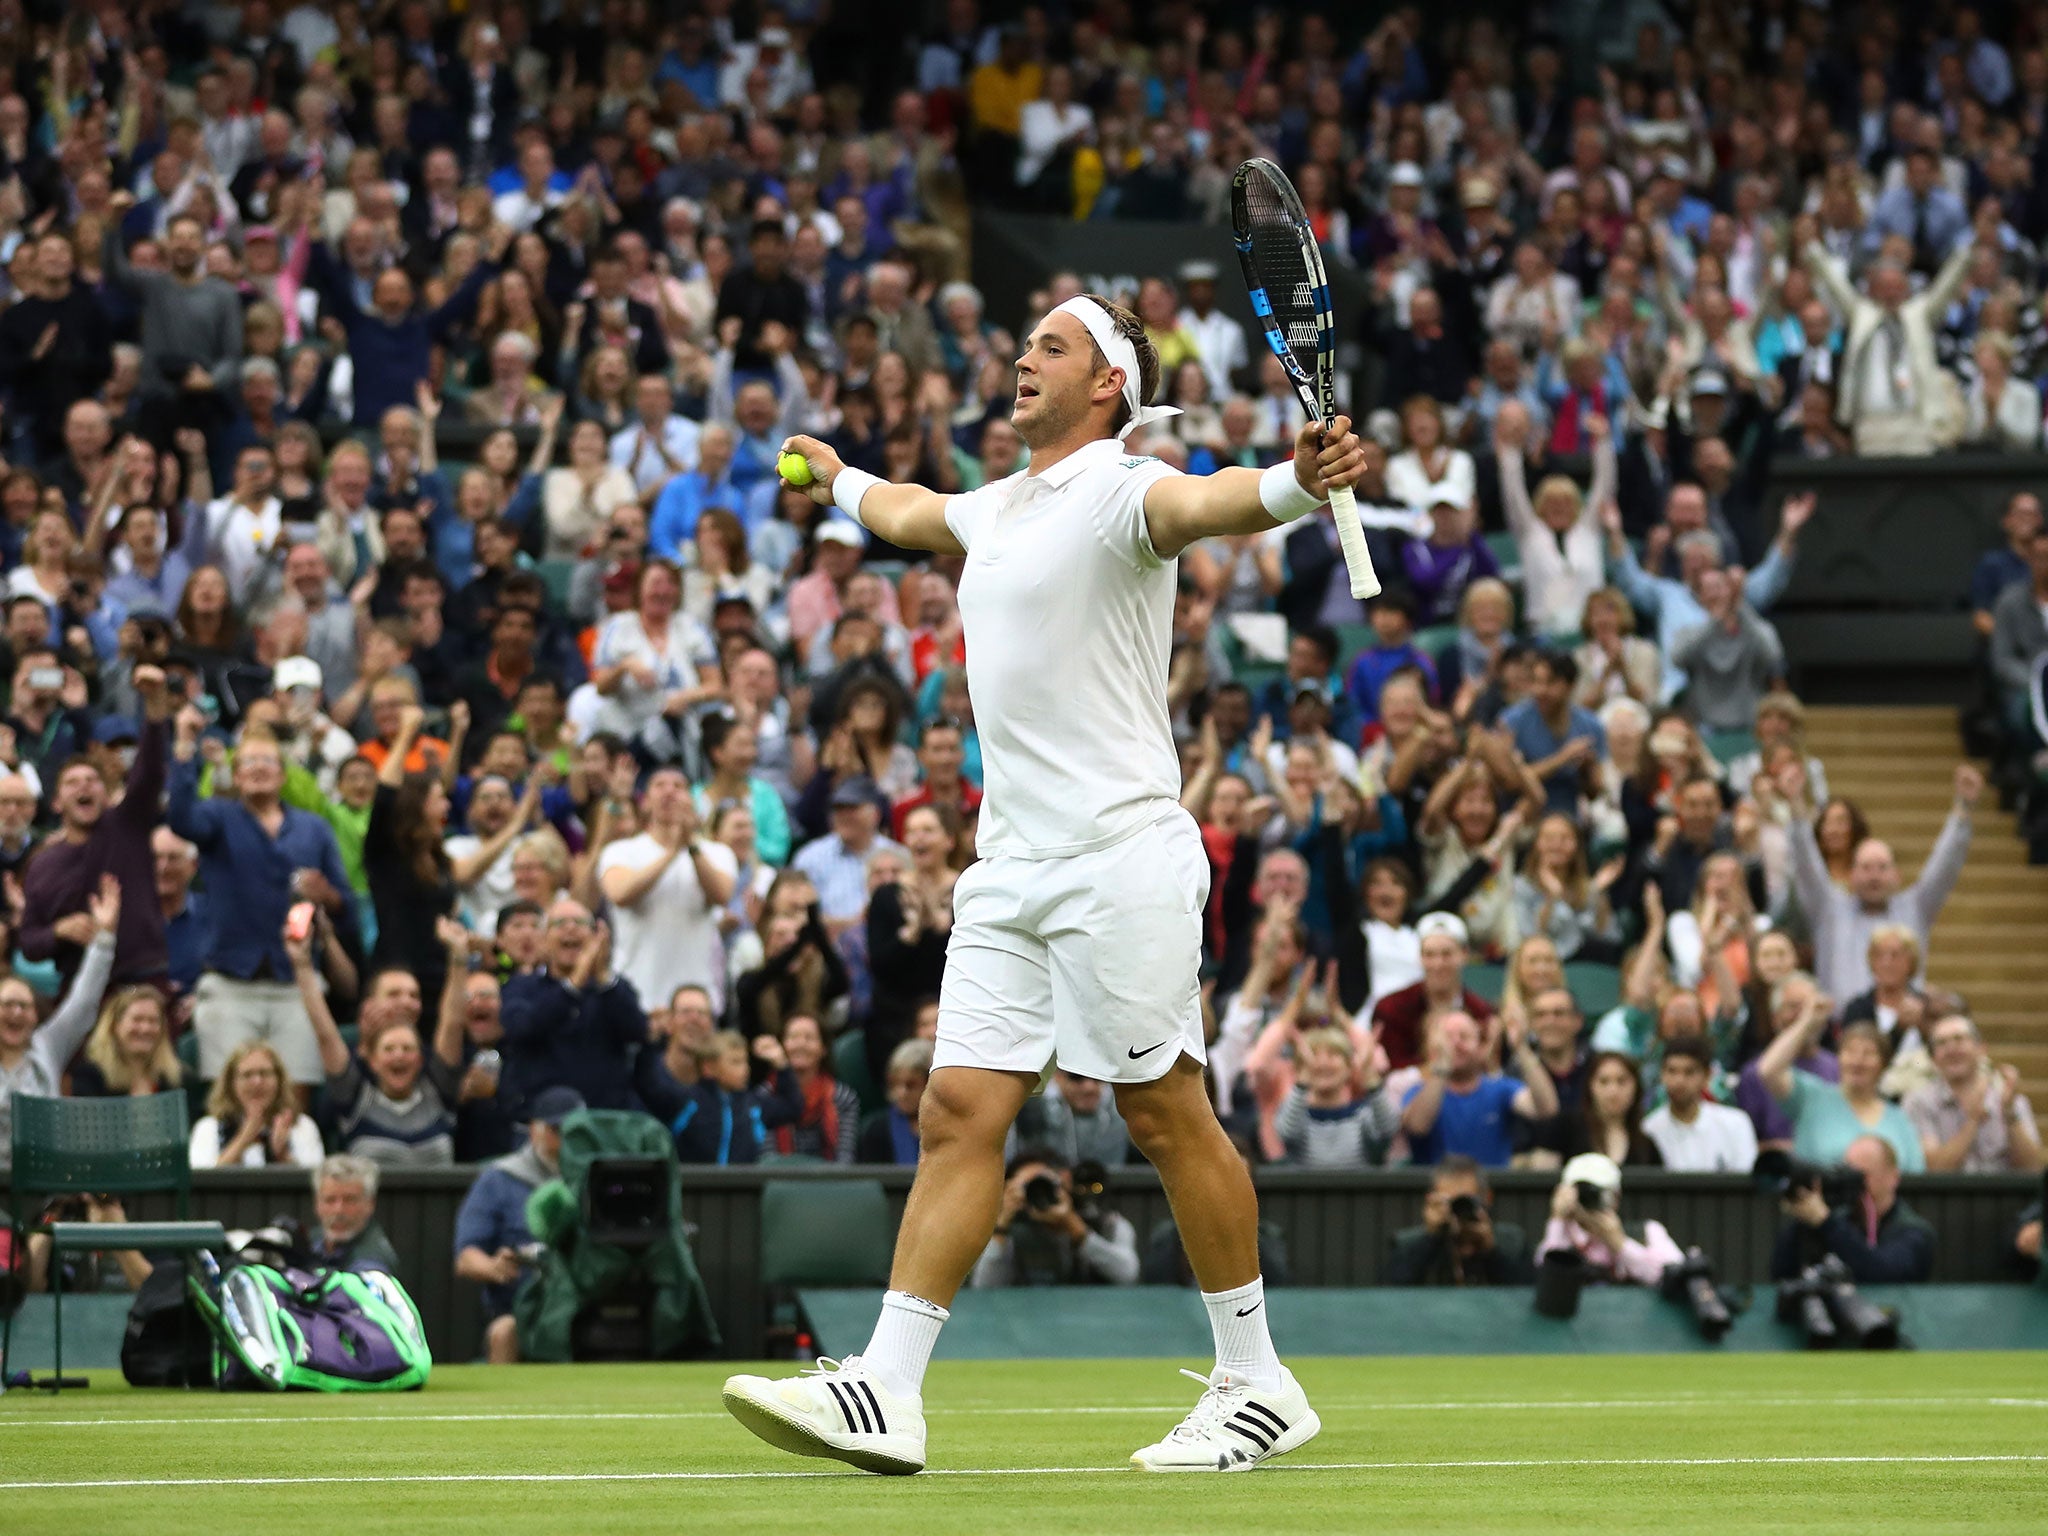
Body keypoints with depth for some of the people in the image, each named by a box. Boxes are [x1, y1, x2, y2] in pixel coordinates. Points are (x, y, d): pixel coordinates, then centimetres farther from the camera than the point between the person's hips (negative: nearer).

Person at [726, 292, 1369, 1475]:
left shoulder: (1120, 492, -8)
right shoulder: (997, 510, 19)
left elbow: (1205, 502, -31)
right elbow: (907, 512, 43)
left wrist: (1299, 481, -53)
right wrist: (835, 478, 61)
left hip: (1120, 860, -8)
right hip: (1011, 867, 8)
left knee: (1168, 1118, -2)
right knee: (961, 1112, 0)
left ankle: (1260, 1386, 8)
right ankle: (887, 1392, -4)